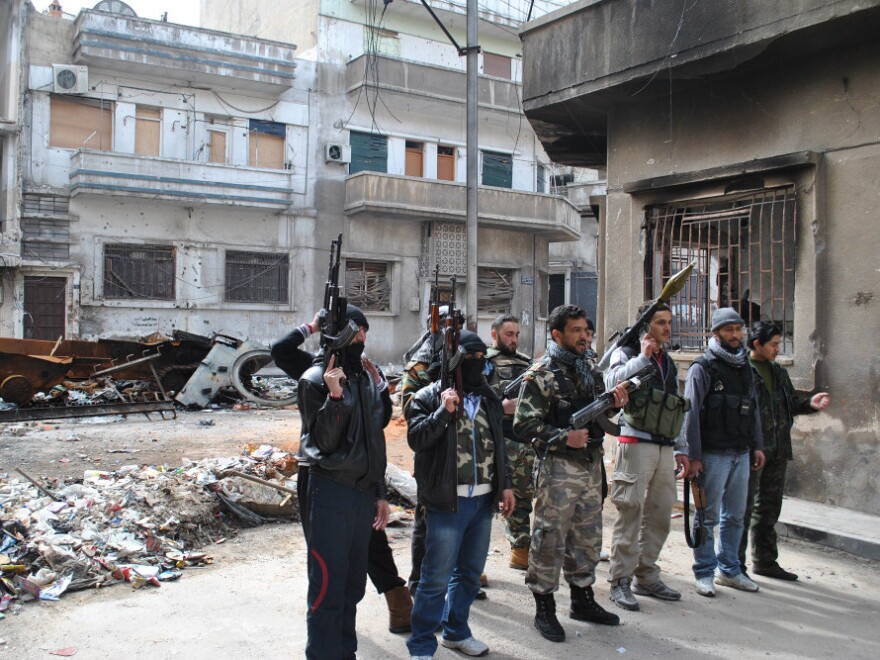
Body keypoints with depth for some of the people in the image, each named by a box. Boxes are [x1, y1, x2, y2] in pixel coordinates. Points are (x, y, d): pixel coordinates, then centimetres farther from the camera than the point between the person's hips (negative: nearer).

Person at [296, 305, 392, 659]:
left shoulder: (366, 377, 11)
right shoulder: (316, 380, -8)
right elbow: (323, 441, -14)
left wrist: (380, 493, 17)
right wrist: (334, 396, -25)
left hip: (364, 492, 7)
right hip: (331, 492, -6)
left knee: (353, 584, 15)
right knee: (328, 585, -2)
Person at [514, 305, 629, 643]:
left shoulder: (586, 367, 12)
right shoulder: (540, 374, -11)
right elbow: (524, 424, -15)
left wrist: (612, 400, 0)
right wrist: (564, 437, -24)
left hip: (591, 465, 8)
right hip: (559, 468, -7)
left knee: (588, 539, 16)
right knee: (550, 540, 1)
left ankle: (582, 600, 32)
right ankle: (544, 609, 14)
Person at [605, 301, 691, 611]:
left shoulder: (668, 362, 20)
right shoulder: (626, 354, -1)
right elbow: (612, 381, -23)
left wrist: (681, 449, 20)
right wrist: (643, 356, -16)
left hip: (665, 448, 7)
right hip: (636, 444, -7)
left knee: (660, 515, 10)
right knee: (630, 513, -6)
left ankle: (646, 577, 21)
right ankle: (620, 581, 2)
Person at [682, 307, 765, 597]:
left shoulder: (745, 366, 13)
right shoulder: (703, 367, -8)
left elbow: (753, 409, 18)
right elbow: (691, 413, -12)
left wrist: (757, 445, 12)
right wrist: (694, 455, -15)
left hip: (741, 454, 7)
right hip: (713, 454, -6)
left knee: (735, 516, 14)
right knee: (708, 516, 1)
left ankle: (729, 569, 25)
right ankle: (705, 572, 12)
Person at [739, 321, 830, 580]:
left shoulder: (778, 372, 16)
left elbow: (791, 404, 22)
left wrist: (810, 403, 2)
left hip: (777, 451, 8)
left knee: (769, 508, 16)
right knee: (744, 507, -2)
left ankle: (765, 561, 28)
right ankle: (735, 564, 8)